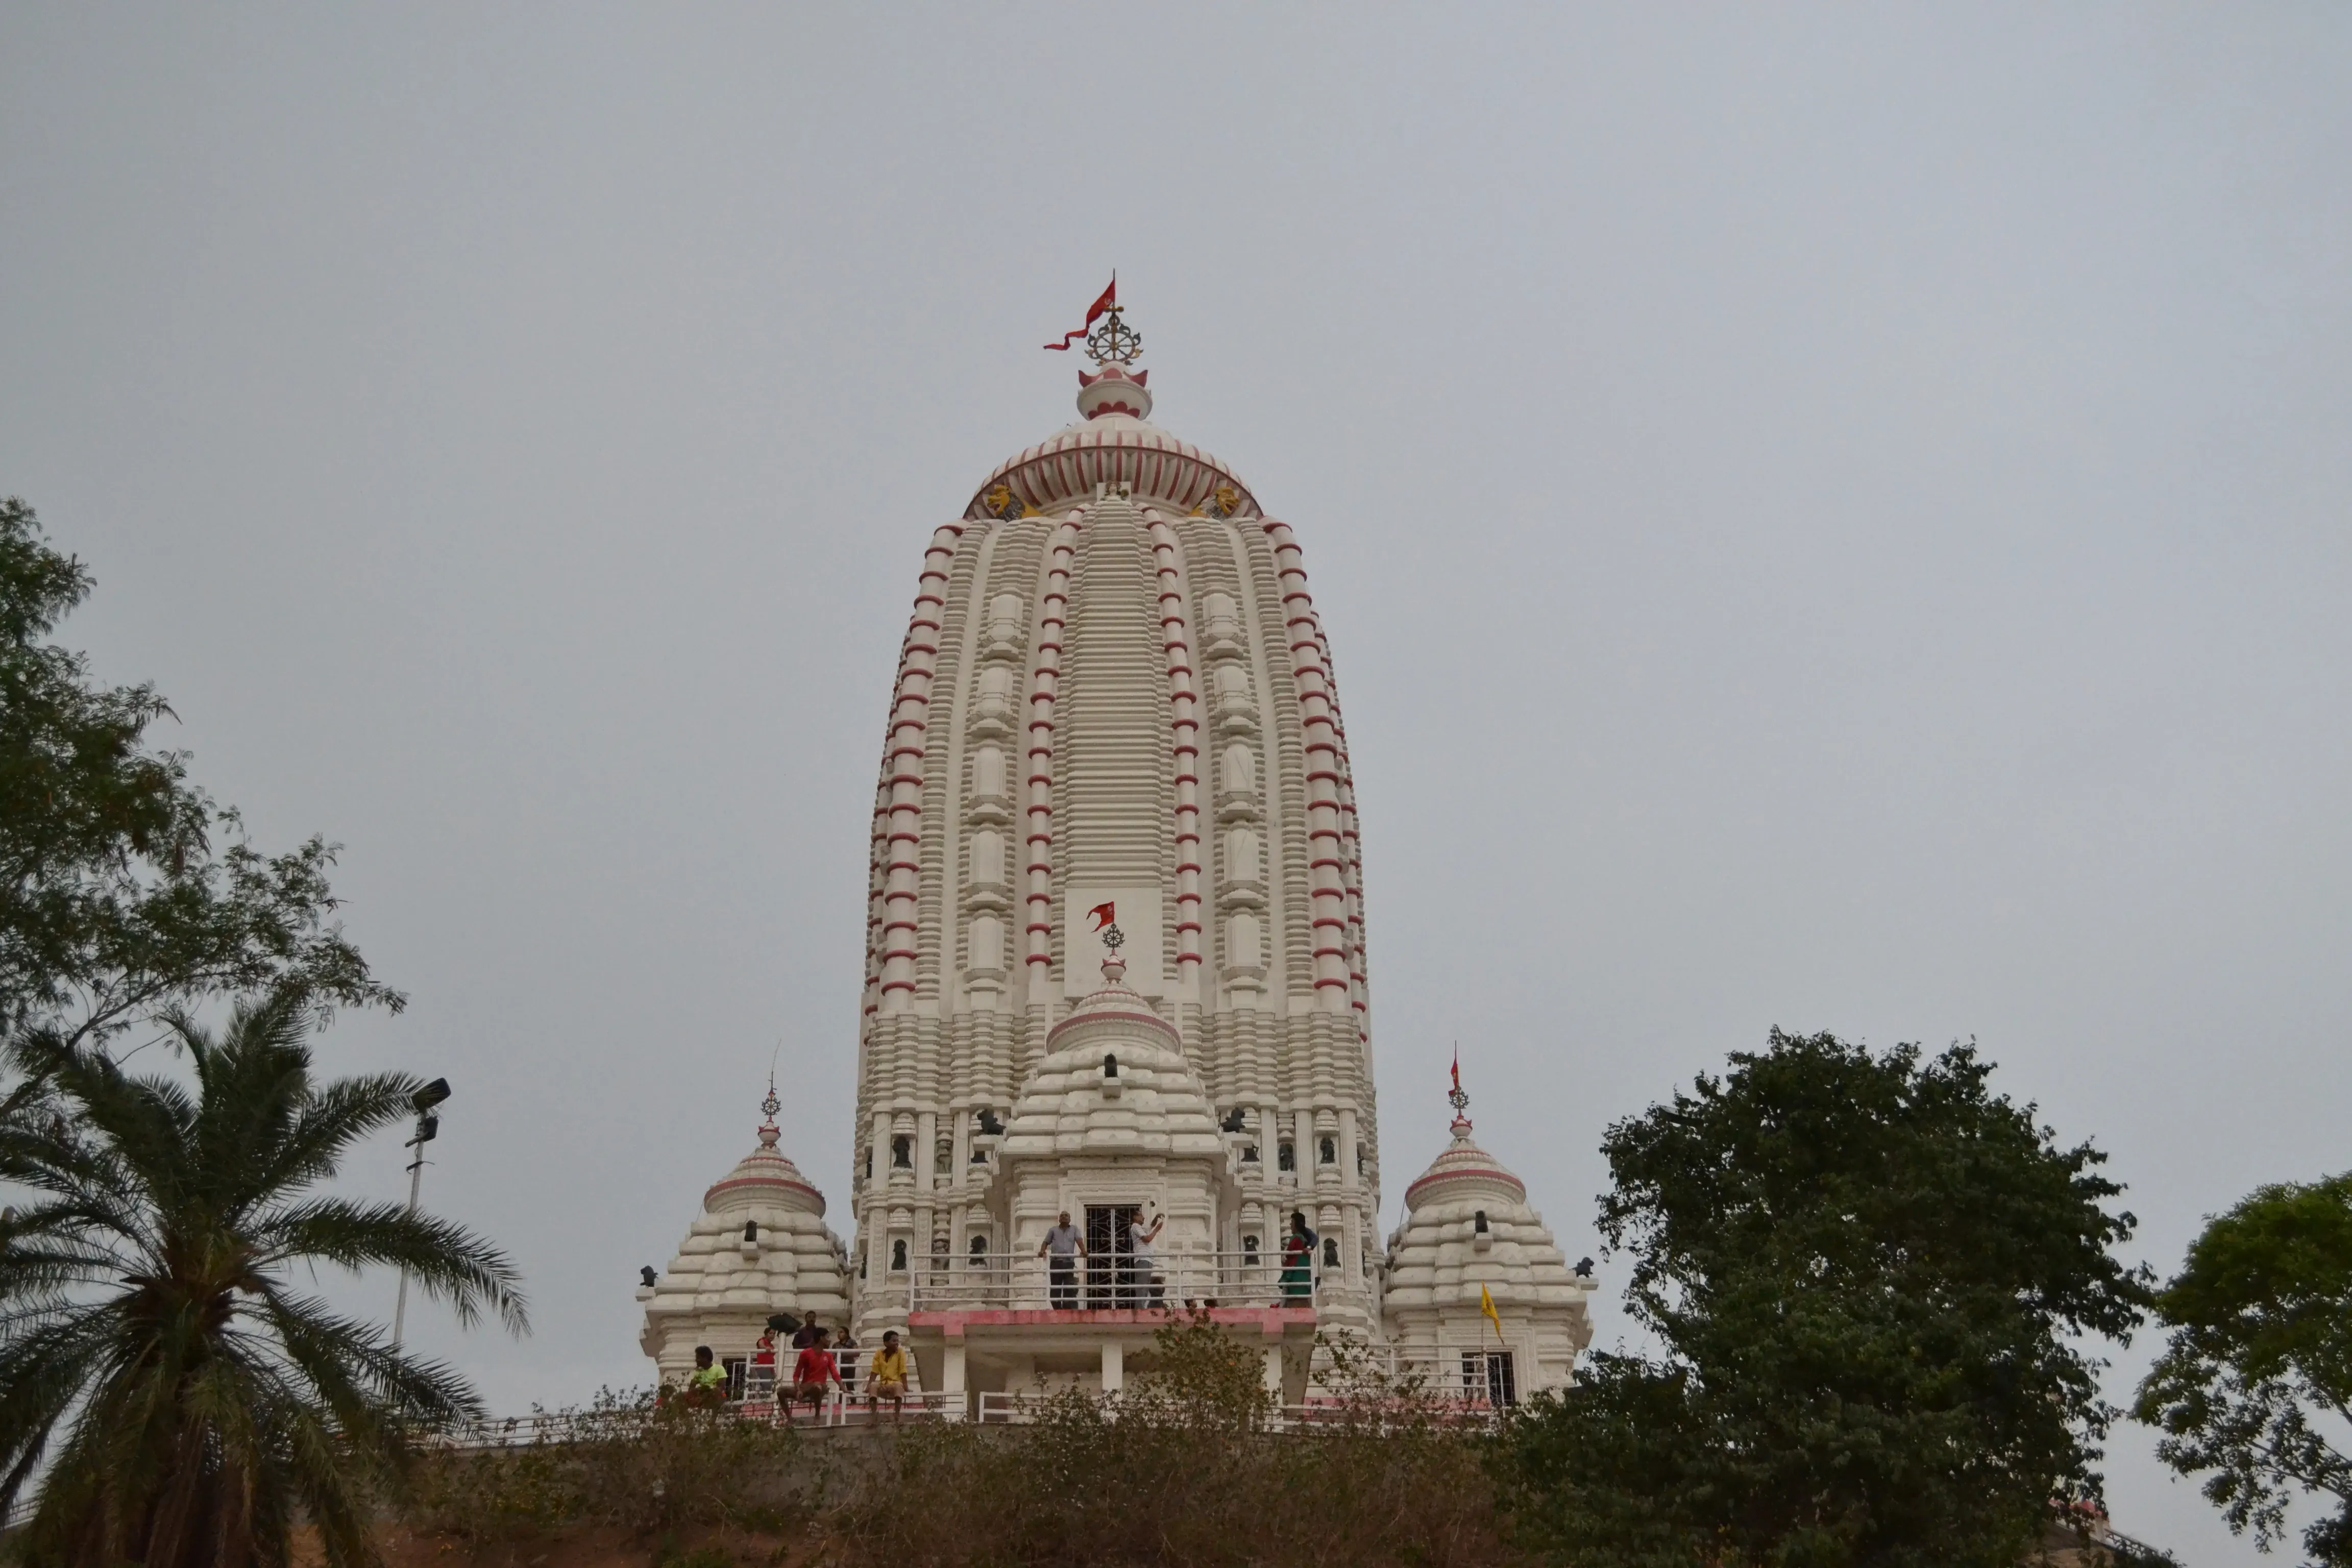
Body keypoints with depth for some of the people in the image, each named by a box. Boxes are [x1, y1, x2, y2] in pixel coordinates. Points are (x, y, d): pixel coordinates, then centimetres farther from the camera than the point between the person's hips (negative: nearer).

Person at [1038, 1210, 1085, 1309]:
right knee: (1055, 1289, -2)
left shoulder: (1074, 1229, 17)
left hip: (1069, 1263, -1)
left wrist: (1083, 1251, -17)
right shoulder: (1053, 1230, 19)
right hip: (1056, 1263, 1)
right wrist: (1042, 1251, -8)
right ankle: (1058, 1311, 5)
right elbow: (1046, 1242, 14)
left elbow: (1079, 1240, 3)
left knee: (1070, 1290, -9)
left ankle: (1068, 1311, -10)